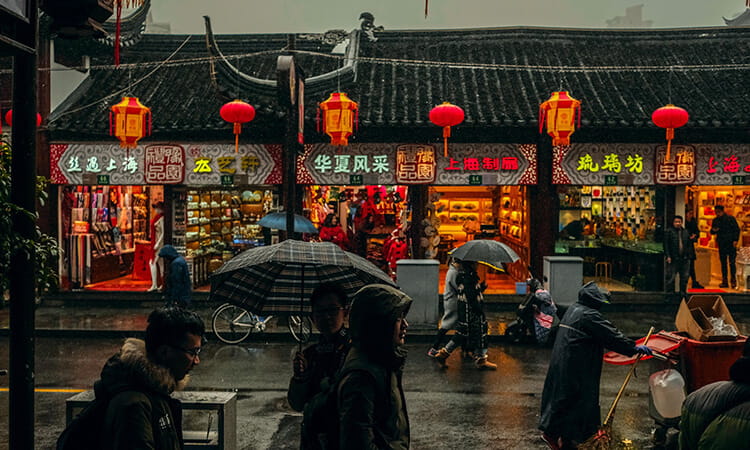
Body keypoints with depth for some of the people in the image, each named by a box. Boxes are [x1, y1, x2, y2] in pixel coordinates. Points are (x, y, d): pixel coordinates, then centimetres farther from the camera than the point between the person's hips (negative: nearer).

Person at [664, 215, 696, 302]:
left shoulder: (686, 232, 13)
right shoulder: (669, 232, 0)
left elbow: (689, 245, 15)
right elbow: (666, 245, -4)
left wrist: (690, 256, 7)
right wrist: (668, 256, -11)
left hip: (685, 259, 4)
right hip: (673, 259, -4)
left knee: (684, 278, 10)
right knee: (671, 278, -3)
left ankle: (683, 294, 21)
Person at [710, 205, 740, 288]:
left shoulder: (730, 218, -2)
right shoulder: (715, 220, 11)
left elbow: (737, 229, -1)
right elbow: (712, 232, 19)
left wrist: (735, 240, -10)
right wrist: (713, 230, -5)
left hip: (731, 244, -4)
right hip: (721, 244, 4)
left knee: (732, 263, -5)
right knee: (723, 263, 5)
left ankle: (734, 282, 0)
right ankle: (724, 282, 9)